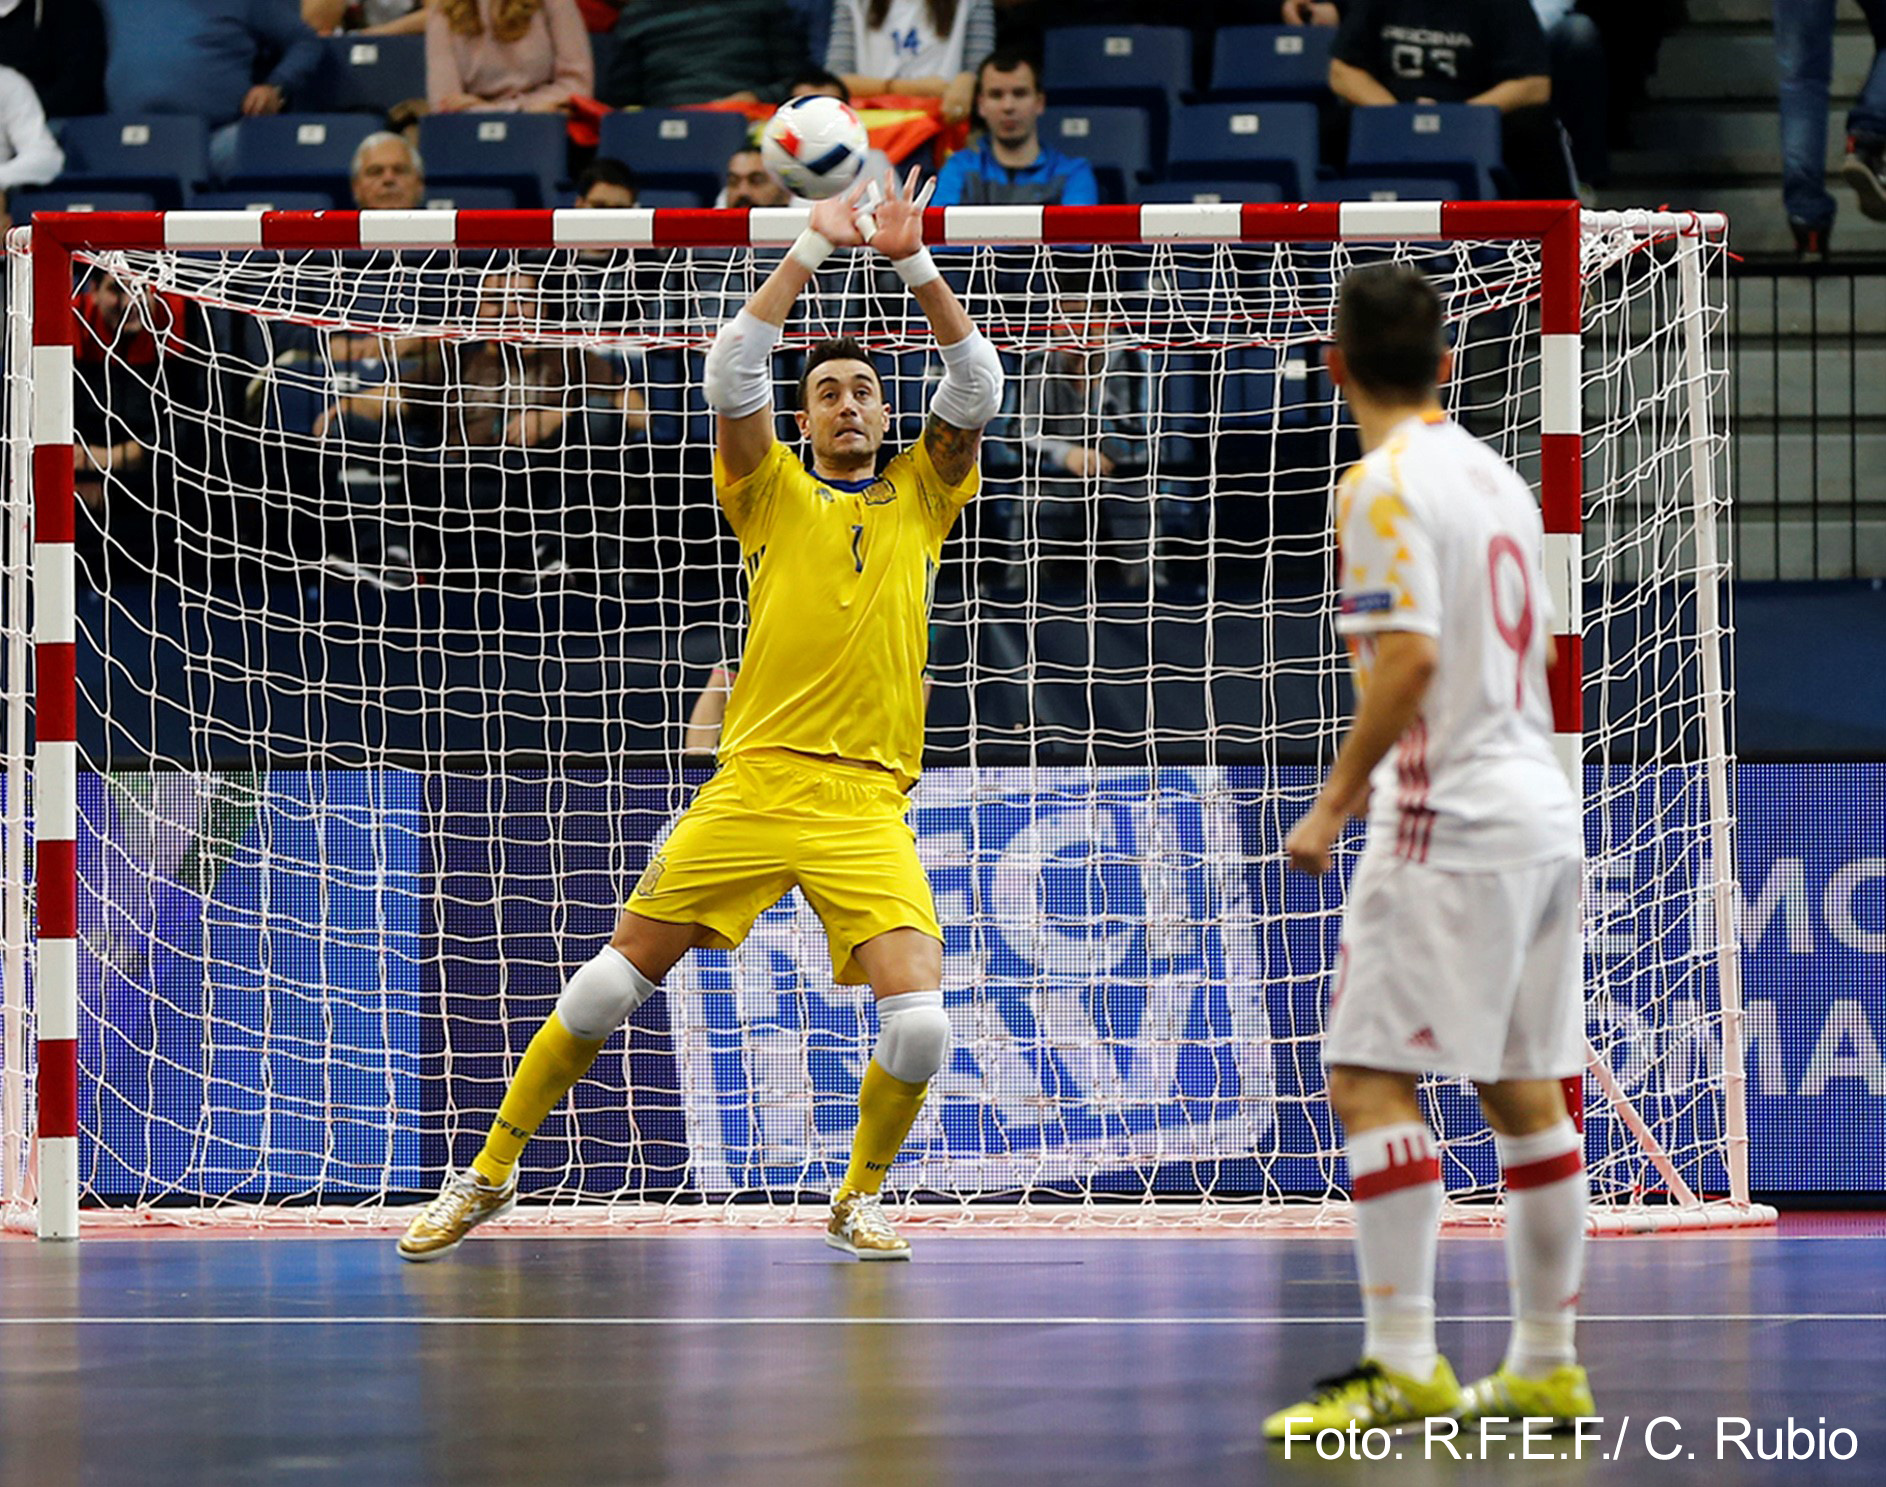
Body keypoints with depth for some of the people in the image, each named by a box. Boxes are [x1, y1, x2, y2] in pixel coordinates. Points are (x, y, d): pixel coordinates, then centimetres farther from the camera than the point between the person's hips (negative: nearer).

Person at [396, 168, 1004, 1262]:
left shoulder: (921, 497, 15)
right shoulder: (774, 493, 11)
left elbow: (976, 391, 2)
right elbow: (731, 374, -3)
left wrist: (915, 261, -8)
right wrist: (814, 250, -8)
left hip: (868, 803, 0)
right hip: (756, 785, 0)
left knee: (919, 1022, -17)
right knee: (606, 987, -3)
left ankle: (861, 1196, 10)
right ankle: (491, 1176, 14)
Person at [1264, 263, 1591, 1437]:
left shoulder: (1387, 483, -11)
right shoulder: (1496, 476, 15)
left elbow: (1410, 657, -20)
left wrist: (1335, 804, -15)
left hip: (1451, 829, -9)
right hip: (1542, 816, 9)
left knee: (1370, 1078, -9)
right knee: (1525, 1092, 11)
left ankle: (1404, 1363, -17)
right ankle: (1548, 1367, 15)